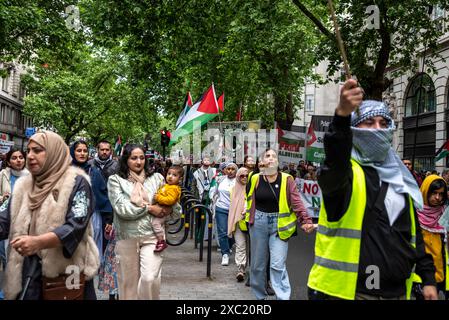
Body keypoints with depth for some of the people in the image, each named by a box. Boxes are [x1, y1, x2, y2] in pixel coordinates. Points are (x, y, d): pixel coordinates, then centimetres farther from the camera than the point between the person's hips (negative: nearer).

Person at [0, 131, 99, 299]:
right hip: (29, 272, 5)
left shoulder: (76, 182, -8)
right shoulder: (23, 185, 11)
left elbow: (76, 225, -19)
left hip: (67, 271, -4)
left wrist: (38, 242, -33)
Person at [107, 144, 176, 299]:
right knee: (128, 282, 10)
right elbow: (121, 209, -11)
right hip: (127, 237, 0)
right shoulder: (115, 180, 0)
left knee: (150, 278, -13)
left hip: (152, 235, 0)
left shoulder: (156, 178, 7)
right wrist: (148, 208, -9)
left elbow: (169, 203, 11)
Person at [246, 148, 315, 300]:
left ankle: (283, 297, -2)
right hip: (258, 223, 3)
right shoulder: (255, 179, 1)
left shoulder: (287, 180, -4)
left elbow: (297, 202, -11)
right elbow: (248, 199, 14)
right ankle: (260, 295, 28)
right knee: (257, 264, 12)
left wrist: (306, 221, -22)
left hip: (279, 224, -2)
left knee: (278, 265, -9)